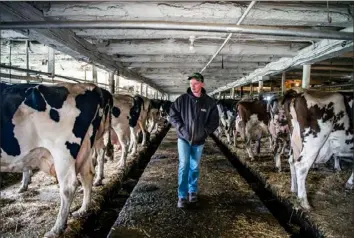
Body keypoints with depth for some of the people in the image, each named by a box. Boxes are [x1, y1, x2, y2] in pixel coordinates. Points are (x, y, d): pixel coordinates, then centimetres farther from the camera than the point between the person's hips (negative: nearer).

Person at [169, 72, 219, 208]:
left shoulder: (209, 102, -6)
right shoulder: (182, 99, -8)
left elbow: (214, 121, 1)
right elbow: (172, 114, -3)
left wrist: (204, 132, -10)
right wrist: (181, 128, -13)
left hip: (199, 140, 2)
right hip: (183, 138, -1)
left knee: (195, 167, 14)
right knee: (183, 165, -6)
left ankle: (193, 191, 33)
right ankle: (182, 196, 5)